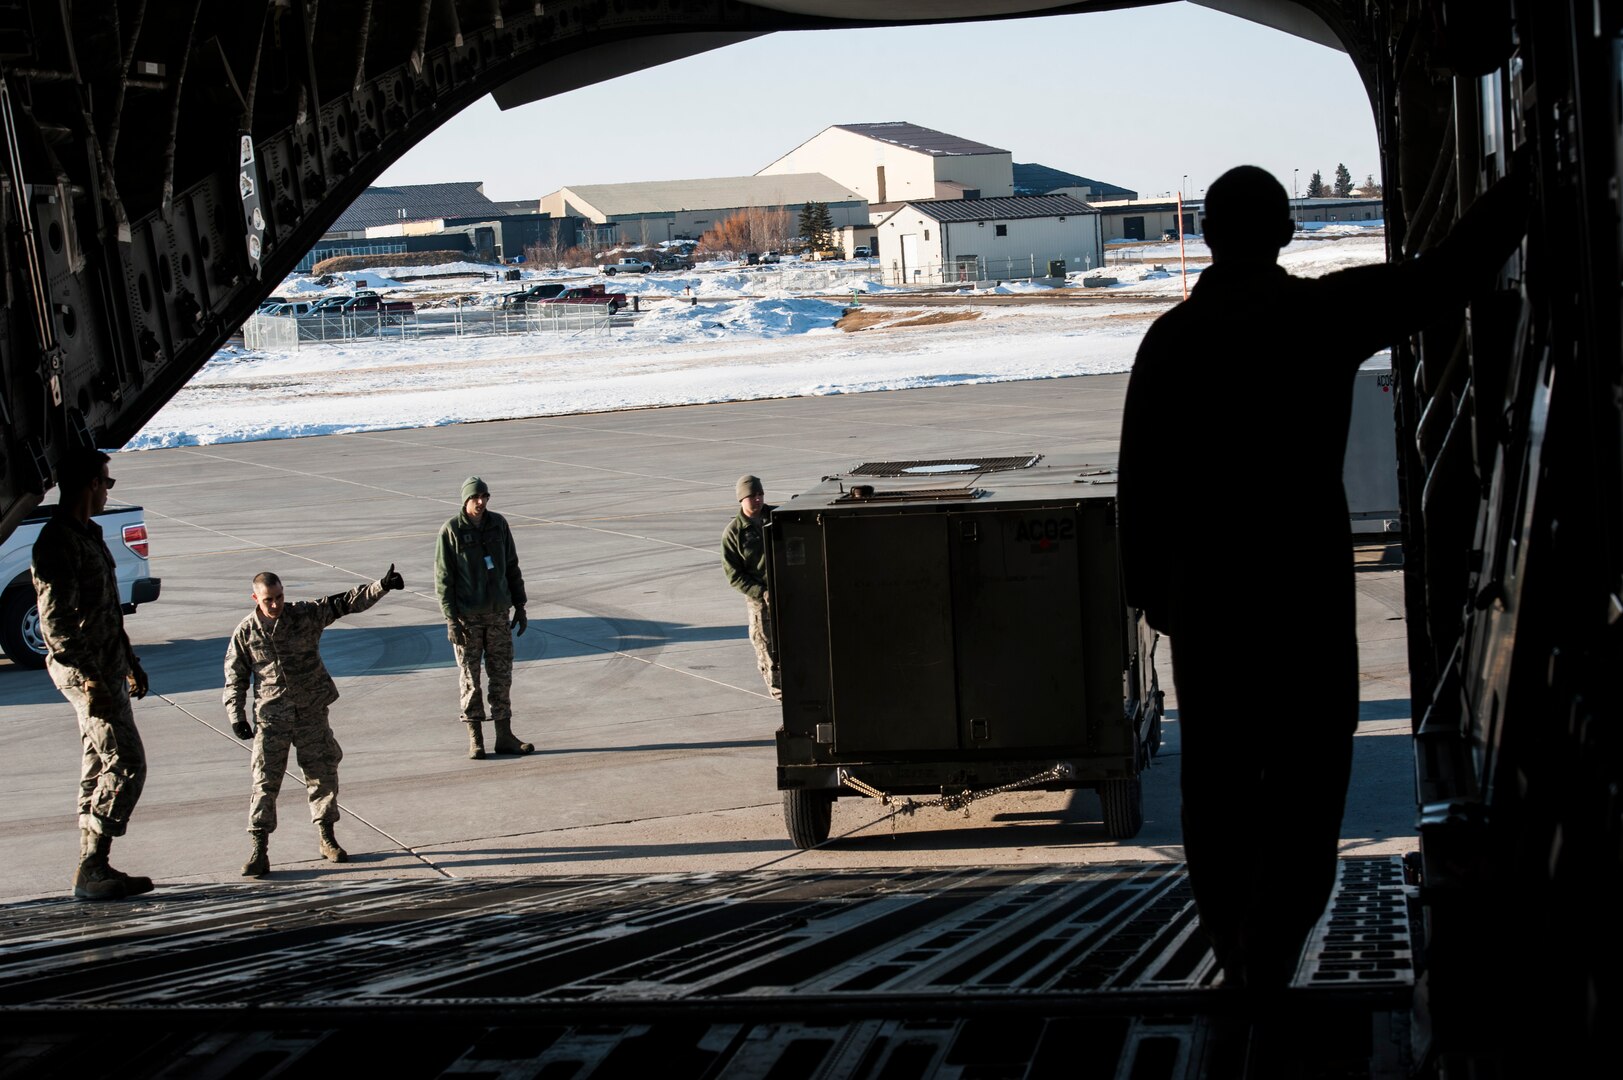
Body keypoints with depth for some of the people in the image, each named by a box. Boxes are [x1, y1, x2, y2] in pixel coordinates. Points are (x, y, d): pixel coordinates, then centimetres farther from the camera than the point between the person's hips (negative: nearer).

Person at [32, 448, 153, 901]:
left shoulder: (88, 535, 16)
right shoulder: (57, 542, -17)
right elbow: (56, 620, -22)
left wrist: (129, 660, 27)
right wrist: (89, 677, -25)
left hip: (106, 668, 10)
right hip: (85, 671, -10)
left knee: (100, 769, 11)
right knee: (126, 765, -11)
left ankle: (95, 870, 15)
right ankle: (90, 871, -9)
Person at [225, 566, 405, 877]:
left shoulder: (306, 615, -3)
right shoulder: (246, 632, -3)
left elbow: (347, 602, -7)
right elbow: (235, 677, 4)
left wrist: (382, 585, -18)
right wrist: (236, 716, -3)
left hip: (312, 713, 2)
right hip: (271, 718, -2)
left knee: (323, 775, 8)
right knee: (265, 782, -6)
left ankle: (326, 838, 24)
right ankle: (259, 851, -3)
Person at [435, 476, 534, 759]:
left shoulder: (498, 524, 5)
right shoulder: (451, 531, -7)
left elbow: (511, 566, 13)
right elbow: (443, 577, -7)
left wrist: (520, 605, 11)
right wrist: (451, 619, -12)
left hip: (498, 612, 4)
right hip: (467, 616, -4)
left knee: (502, 675, 6)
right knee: (470, 678, 1)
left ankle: (504, 736, 12)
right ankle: (475, 739, 7)